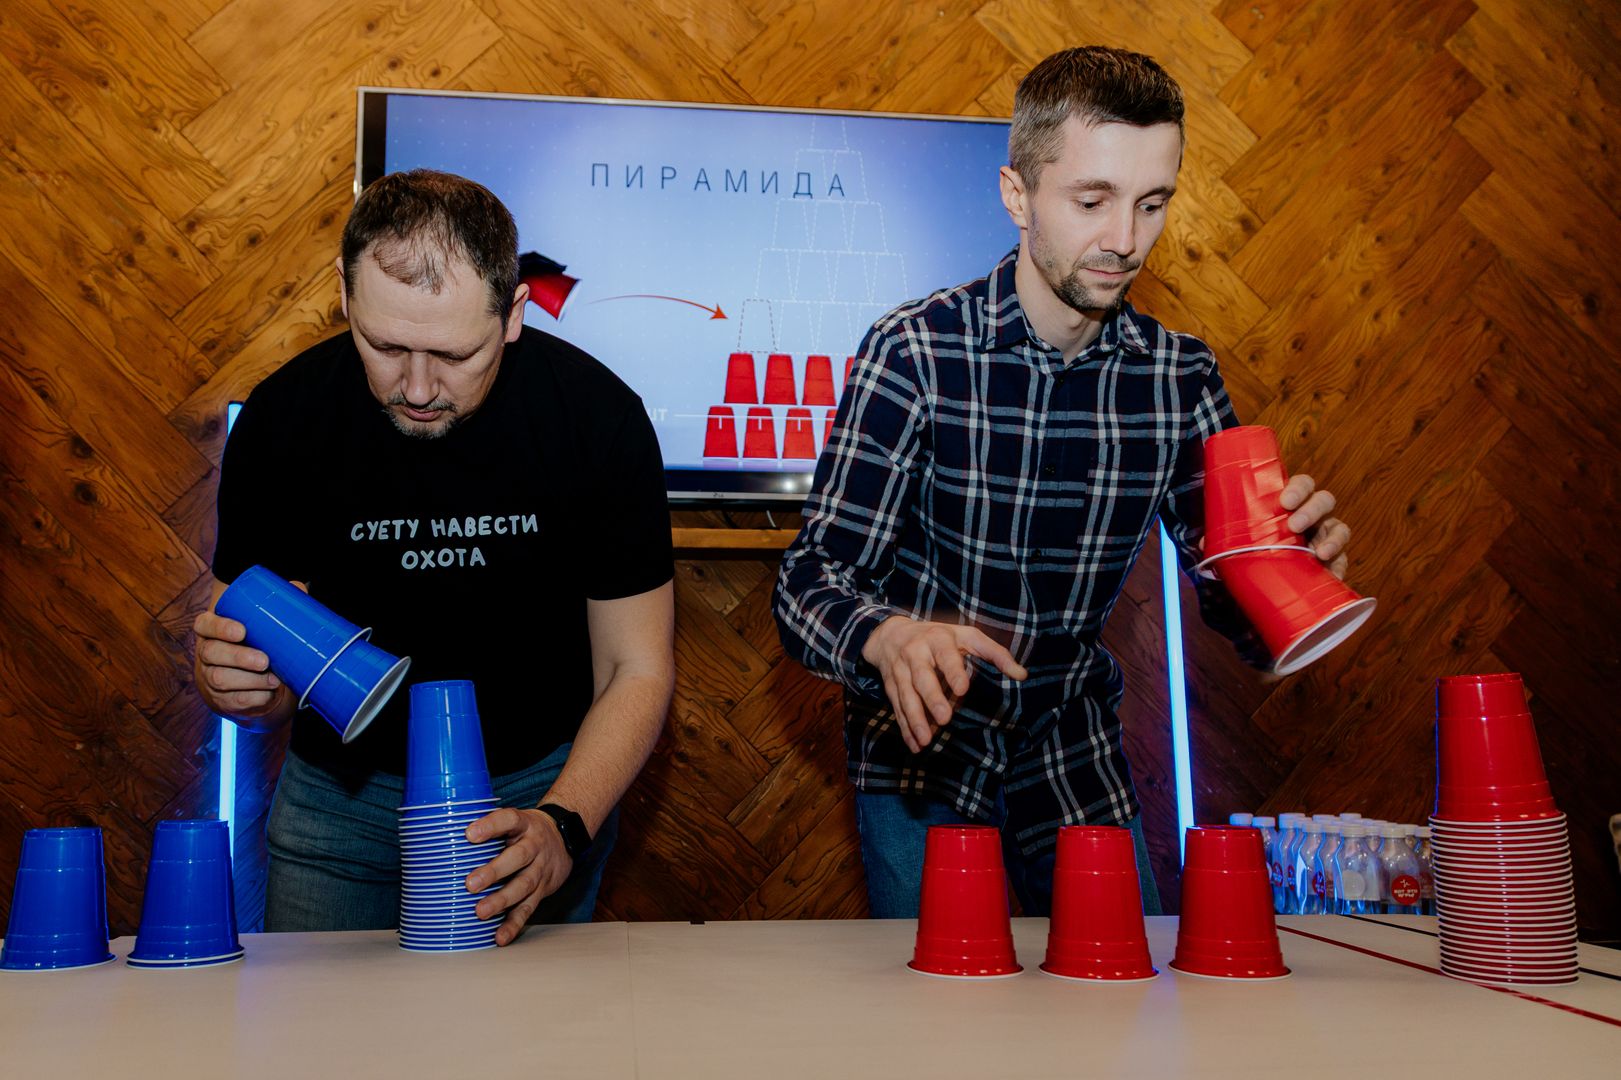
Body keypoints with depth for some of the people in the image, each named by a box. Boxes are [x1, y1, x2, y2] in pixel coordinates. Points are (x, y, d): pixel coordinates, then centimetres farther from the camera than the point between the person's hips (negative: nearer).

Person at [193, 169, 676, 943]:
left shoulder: (595, 415, -21)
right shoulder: (283, 417, -18)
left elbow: (637, 670, -16)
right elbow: (262, 693, -9)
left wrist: (561, 828, -32)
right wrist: (240, 685, -34)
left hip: (541, 781, 0)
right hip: (345, 780, 1)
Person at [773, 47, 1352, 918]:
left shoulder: (1180, 375, -6)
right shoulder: (916, 351, -18)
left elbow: (1234, 604, -4)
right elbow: (813, 577, -21)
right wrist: (890, 638, -45)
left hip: (1076, 757, 4)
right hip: (923, 753, -3)